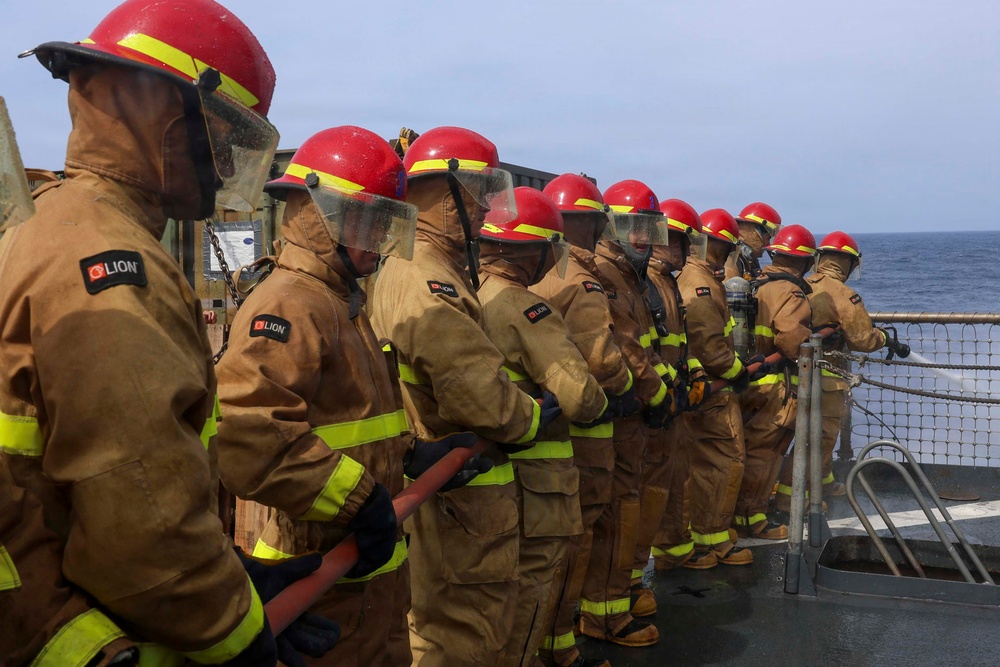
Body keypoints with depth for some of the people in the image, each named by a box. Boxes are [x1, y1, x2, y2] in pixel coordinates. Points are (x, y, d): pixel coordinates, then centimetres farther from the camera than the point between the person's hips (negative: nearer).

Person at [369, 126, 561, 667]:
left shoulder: (404, 268, 12)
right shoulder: (428, 286, -24)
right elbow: (477, 391, -28)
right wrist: (531, 417, -11)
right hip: (458, 495, -11)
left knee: (443, 619, 23)